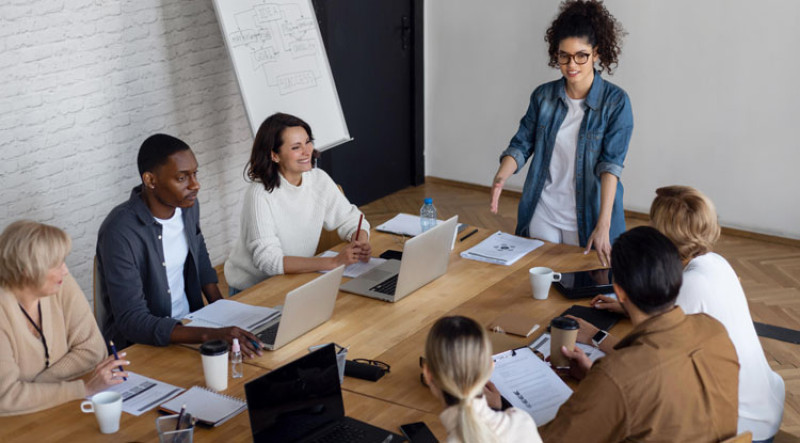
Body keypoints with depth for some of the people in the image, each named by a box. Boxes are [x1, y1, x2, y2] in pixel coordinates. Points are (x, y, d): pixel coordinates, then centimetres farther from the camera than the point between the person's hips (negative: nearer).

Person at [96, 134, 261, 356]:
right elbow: (132, 321, -28)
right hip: (137, 344, -7)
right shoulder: (119, 232, -24)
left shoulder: (187, 205, -2)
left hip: (188, 323, 7)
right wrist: (210, 335, -39)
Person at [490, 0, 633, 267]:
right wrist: (501, 178, -20)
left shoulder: (615, 101, -10)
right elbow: (521, 145, 2)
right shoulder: (543, 96, 2)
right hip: (542, 214, 3)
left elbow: (611, 164, -18)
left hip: (588, 219, -3)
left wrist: (603, 226, -27)